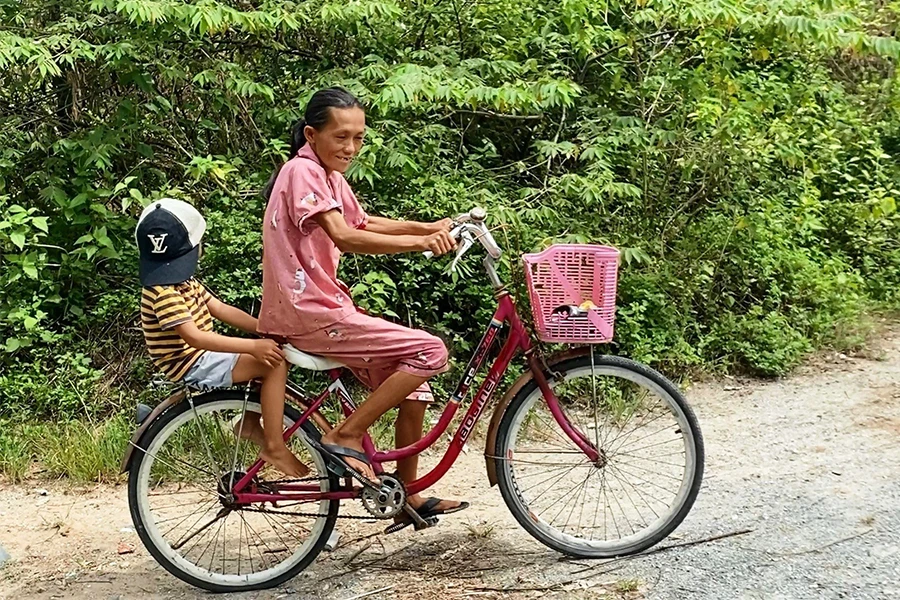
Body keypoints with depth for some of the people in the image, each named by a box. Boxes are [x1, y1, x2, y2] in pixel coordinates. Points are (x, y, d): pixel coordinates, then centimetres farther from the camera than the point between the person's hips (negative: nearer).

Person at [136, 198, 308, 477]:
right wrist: (252, 345, -34)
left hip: (202, 358, 11)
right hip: (194, 366, -11)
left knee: (269, 352, 15)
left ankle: (250, 422, 19)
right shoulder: (164, 293, -21)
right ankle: (274, 446, -16)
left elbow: (221, 309, 8)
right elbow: (194, 337, -30)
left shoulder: (184, 282, 11)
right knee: (274, 363, -21)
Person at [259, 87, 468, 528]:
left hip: (321, 306, 10)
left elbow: (366, 224, 23)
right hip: (309, 314, -10)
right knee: (430, 352, -14)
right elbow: (343, 237, -27)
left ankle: (408, 495, 21)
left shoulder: (328, 175, 17)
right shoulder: (302, 171, -14)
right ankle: (345, 437, -8)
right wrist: (419, 242, -35)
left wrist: (431, 227, 9)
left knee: (413, 384, 12)